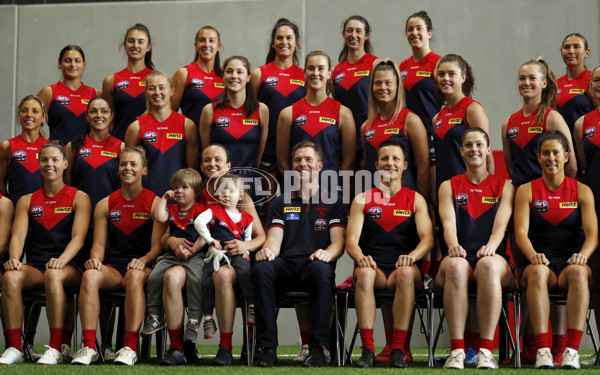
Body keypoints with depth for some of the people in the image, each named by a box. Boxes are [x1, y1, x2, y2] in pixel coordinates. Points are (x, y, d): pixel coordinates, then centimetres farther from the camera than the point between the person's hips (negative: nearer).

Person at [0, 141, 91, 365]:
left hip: (68, 267, -3)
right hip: (35, 267, 3)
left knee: (54, 275, -39)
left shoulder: (78, 198, 9)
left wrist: (61, 260, -24)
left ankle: (55, 349, -35)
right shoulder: (27, 201, 18)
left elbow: (78, 237, -4)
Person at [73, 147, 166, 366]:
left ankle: (130, 348, -40)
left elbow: (157, 247, -2)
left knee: (135, 276, -39)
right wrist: (95, 259, -12)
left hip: (142, 266, -3)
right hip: (112, 267, 3)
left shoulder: (155, 203, 5)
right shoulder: (105, 205, 15)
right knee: (89, 276, -31)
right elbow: (99, 244, 11)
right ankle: (89, 347, -35)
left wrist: (142, 261, -22)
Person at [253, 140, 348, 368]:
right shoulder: (282, 202, 23)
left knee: (321, 269, -39)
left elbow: (338, 242, 5)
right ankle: (267, 348, -33)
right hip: (285, 265, 2)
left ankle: (318, 348, -35)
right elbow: (274, 238, 11)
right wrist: (268, 250, -15)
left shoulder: (333, 202, 16)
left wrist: (327, 254, -20)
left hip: (313, 265, -2)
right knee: (262, 268, -33)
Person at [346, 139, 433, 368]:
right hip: (374, 267, 1)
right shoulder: (362, 200, 15)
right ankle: (367, 349, -38)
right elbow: (351, 240, 4)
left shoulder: (415, 200, 14)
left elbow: (427, 238, 1)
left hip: (403, 269, 0)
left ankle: (398, 349, -37)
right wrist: (360, 257, -20)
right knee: (364, 273, -36)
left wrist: (412, 256, -22)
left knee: (406, 272, -37)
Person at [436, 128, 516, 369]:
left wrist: (490, 246, -24)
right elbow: (448, 223, 1)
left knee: (488, 264, -39)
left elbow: (501, 224, 0)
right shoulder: (449, 186, 18)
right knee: (455, 265, -38)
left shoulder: (504, 187, 17)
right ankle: (457, 350, -42)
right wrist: (454, 245, -23)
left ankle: (486, 351, -41)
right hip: (462, 257, 0)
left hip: (495, 260, 0)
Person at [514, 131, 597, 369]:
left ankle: (572, 350, -42)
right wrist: (533, 255, -24)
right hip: (542, 262, 0)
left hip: (570, 262, 0)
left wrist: (583, 254, -22)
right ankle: (543, 350, -44)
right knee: (537, 272, -37)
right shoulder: (526, 191, 11)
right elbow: (521, 232, -2)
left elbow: (592, 233, 1)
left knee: (578, 272, -37)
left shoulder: (581, 191, 12)